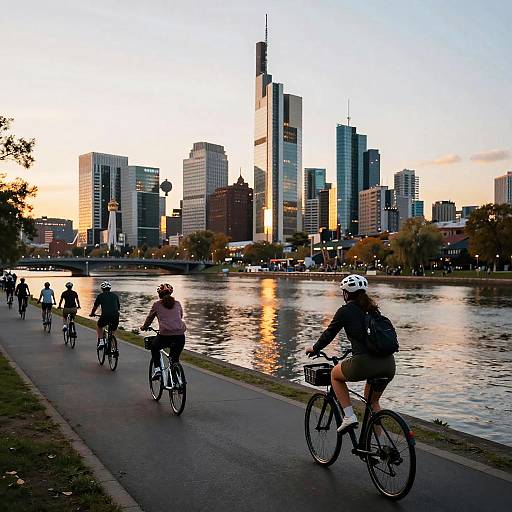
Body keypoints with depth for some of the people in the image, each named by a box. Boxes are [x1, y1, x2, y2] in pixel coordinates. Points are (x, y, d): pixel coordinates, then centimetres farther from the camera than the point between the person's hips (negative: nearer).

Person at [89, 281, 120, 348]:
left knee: (99, 326, 28)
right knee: (113, 332, 25)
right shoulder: (115, 295, 21)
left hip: (105, 316, -2)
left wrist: (92, 314, 43)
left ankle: (101, 342, 15)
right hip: (116, 317, 2)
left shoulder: (100, 296, 13)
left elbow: (95, 307, 24)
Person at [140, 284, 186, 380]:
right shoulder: (177, 304, 18)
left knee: (154, 349, 28)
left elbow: (149, 318, 23)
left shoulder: (156, 305, 11)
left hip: (165, 334, -2)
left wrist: (144, 327, 42)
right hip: (180, 335, 2)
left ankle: (157, 369, 14)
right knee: (175, 357, 21)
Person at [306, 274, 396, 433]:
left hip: (365, 363, -6)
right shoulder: (373, 309, 19)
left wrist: (314, 349, 27)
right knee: (372, 401, 29)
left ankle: (349, 416, 13)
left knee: (335, 374, 24)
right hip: (389, 364, 6)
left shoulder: (345, 311, 2)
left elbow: (329, 333, 9)